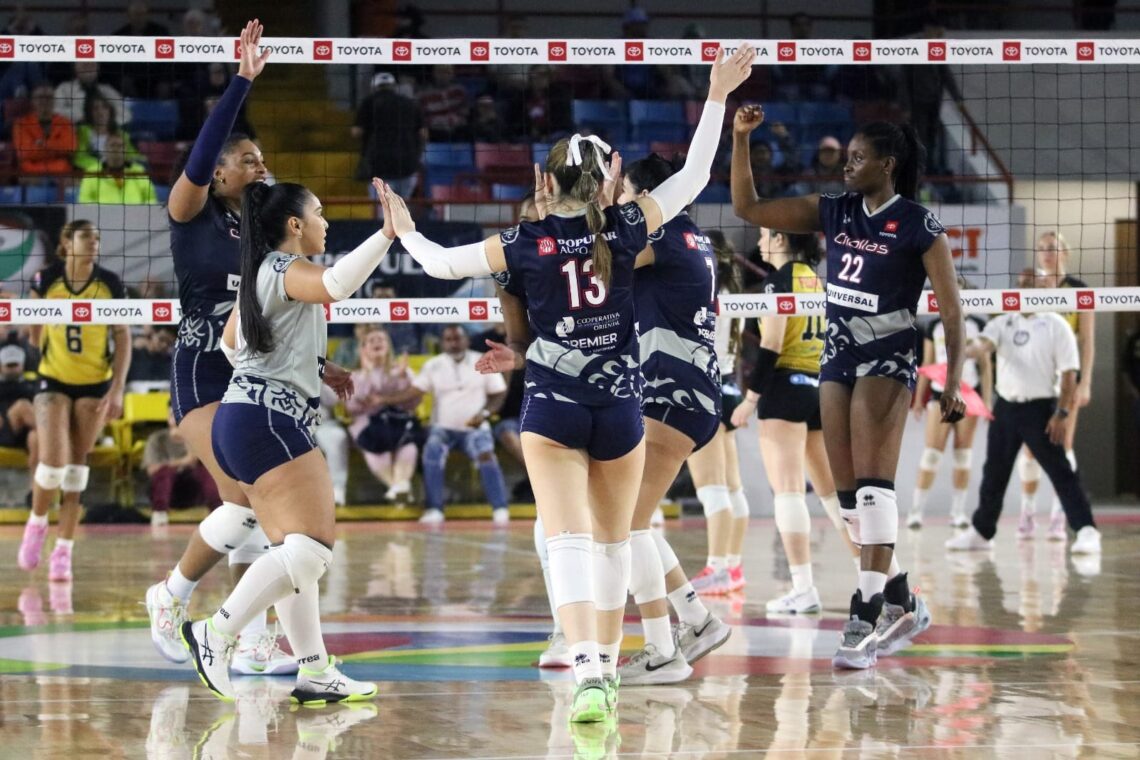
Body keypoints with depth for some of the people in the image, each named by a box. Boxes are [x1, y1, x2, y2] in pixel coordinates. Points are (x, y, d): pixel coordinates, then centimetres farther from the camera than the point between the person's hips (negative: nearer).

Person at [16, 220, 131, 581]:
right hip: (53, 381, -1)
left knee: (77, 466, 1)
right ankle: (37, 522, 14)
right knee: (53, 462, -15)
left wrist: (117, 390, -11)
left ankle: (63, 552, 7)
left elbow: (123, 338, -5)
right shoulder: (45, 280, -9)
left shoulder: (110, 285, -8)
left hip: (95, 384, 1)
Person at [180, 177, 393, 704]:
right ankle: (216, 633, -16)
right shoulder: (286, 269, -8)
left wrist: (315, 370, 30)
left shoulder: (259, 275, 20)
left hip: (240, 421, 11)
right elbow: (336, 285, -30)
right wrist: (388, 233, -31)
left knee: (294, 551, 10)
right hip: (268, 422, -11)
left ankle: (314, 671, 8)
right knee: (312, 546, -14)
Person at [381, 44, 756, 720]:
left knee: (569, 540, -10)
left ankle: (587, 671, -27)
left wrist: (405, 231, 26)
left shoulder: (523, 246, -4)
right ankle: (608, 665, 27)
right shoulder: (625, 231, -3)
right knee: (613, 540, 17)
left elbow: (441, 263, 6)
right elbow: (693, 178, 6)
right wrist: (717, 98, 12)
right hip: (620, 406, 2)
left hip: (552, 407, -2)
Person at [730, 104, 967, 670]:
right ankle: (902, 603, 20)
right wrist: (740, 139, 0)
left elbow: (951, 310, -7)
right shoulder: (834, 213, 8)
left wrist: (953, 383, -14)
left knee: (872, 483, -16)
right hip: (837, 358, 7)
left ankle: (866, 617, -21)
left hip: (888, 361, -7)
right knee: (848, 492, 7)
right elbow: (747, 208, 9)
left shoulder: (919, 225, -8)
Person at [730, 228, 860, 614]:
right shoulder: (818, 280, 14)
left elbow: (771, 345, -13)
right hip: (821, 388, 7)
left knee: (788, 490, -6)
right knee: (833, 490, 12)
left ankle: (803, 588, -12)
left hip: (786, 386, -7)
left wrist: (750, 397, -11)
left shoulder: (779, 281, -7)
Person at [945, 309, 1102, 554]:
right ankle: (981, 532, 27)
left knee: (1061, 472, -10)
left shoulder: (1055, 325, -6)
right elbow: (984, 344, -13)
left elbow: (1068, 373, -7)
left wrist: (1063, 412, -15)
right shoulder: (1003, 323, 6)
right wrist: (967, 349, -37)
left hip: (1039, 409, -5)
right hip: (1006, 407, 5)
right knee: (994, 474, 14)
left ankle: (1086, 531, -10)